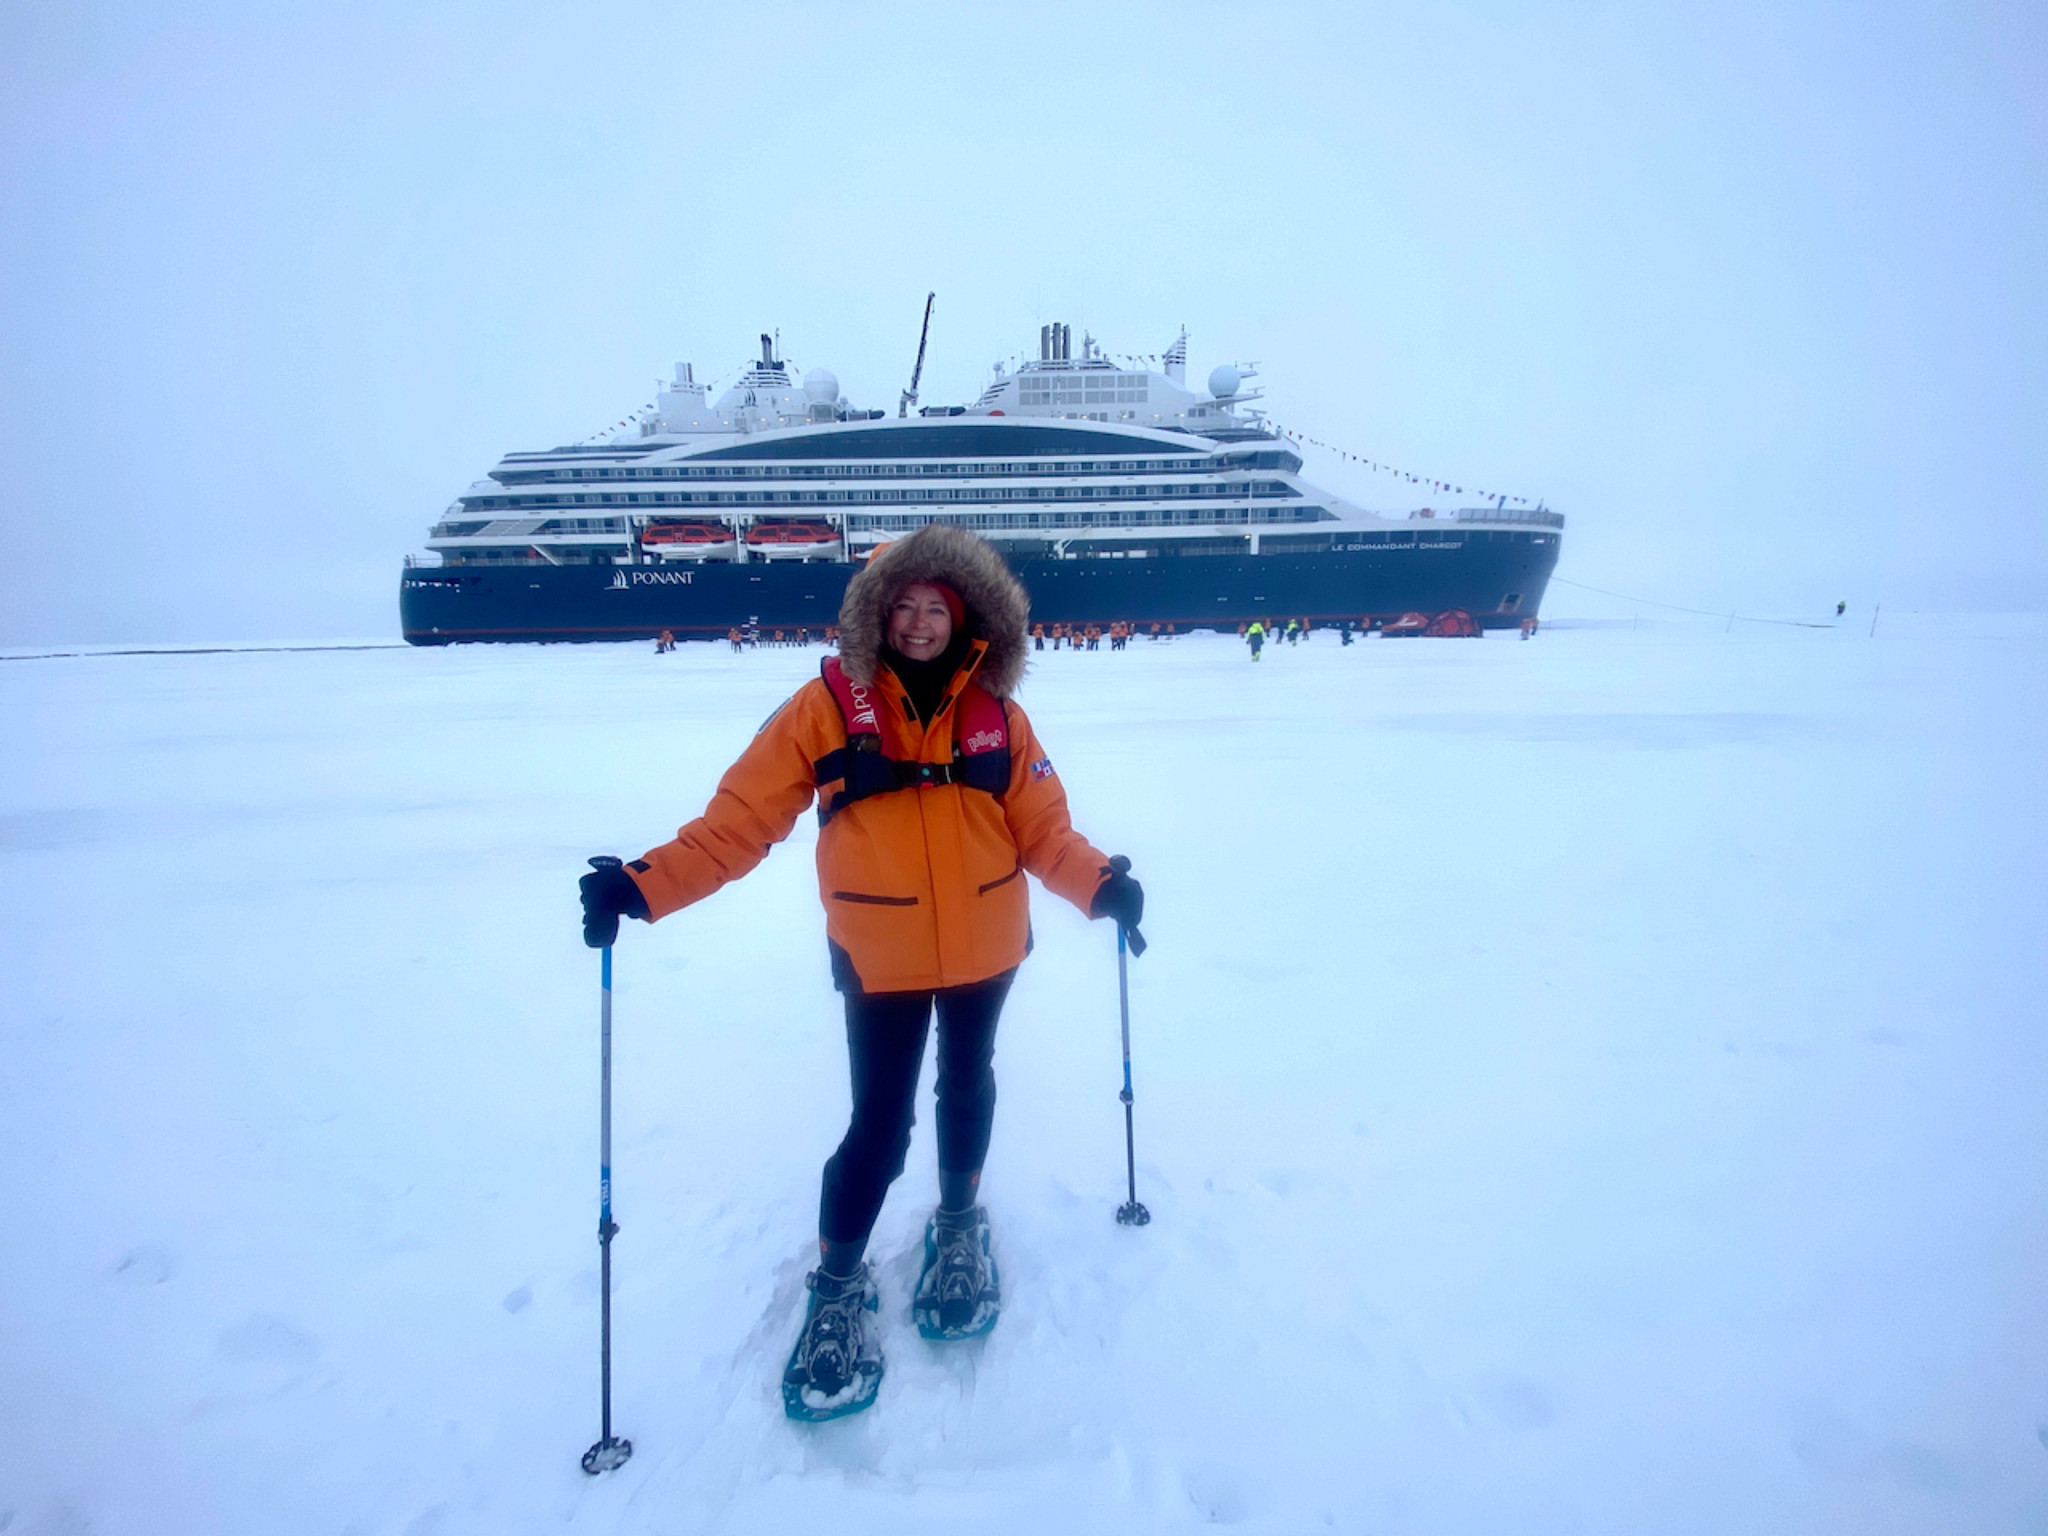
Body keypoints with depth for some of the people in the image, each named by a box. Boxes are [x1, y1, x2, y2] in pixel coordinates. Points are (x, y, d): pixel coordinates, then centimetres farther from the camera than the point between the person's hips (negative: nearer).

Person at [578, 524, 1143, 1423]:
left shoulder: (994, 712, -5)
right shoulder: (830, 704, -13)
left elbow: (1042, 828, -5)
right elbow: (740, 818, -15)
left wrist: (1099, 883, -22)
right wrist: (645, 885, -24)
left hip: (984, 949, 3)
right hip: (880, 959, -3)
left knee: (967, 1086, 21)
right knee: (879, 1123, 1)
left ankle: (959, 1225, 48)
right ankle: (839, 1285, 27)